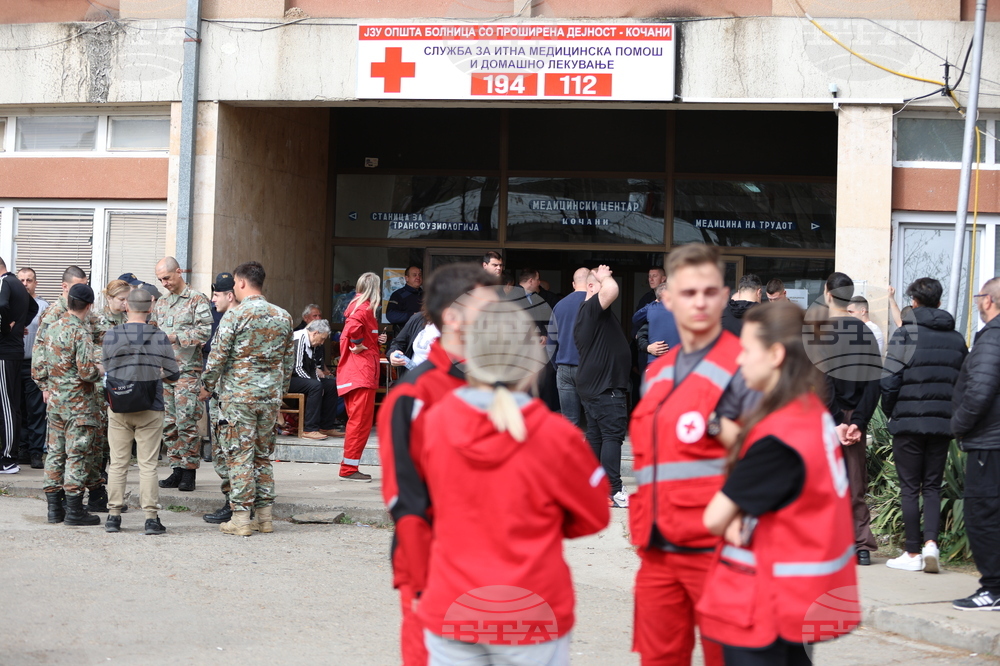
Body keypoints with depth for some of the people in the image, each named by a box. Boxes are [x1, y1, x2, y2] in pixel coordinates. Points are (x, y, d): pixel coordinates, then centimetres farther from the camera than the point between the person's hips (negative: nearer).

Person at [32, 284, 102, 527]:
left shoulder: (52, 328, 6)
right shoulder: (80, 332, -16)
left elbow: (38, 364, 10)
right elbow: (87, 371, -21)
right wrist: (101, 371, -1)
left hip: (54, 400, 7)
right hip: (78, 403, -7)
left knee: (55, 452, 12)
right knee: (78, 454, -2)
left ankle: (54, 507, 16)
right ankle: (74, 510, -1)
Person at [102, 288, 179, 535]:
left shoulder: (111, 335, -5)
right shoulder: (160, 338, -7)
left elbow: (107, 370, 0)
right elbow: (173, 374, -3)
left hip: (118, 409, 1)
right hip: (150, 411, -1)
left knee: (118, 463, 9)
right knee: (148, 465, 2)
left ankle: (113, 515, 10)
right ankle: (151, 518, 1)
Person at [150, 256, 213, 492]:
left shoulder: (197, 300, -2)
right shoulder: (161, 303, 18)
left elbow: (204, 332, -11)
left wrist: (176, 337, -17)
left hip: (188, 370, -6)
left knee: (186, 422, -8)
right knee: (168, 423, 6)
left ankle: (189, 472, -3)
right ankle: (177, 469, 12)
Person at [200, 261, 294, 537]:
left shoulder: (235, 315, -10)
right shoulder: (282, 317, 7)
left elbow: (218, 355, -9)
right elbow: (288, 360, 13)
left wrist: (207, 386, 5)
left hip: (238, 393, -5)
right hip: (271, 396, 5)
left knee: (239, 454, -1)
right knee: (263, 454, 13)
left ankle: (241, 517, -2)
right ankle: (265, 515, 14)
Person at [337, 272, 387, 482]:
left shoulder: (359, 306, 18)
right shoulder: (364, 309, -13)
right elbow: (352, 329, -31)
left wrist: (376, 340, 12)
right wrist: (358, 345, -16)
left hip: (361, 374, 10)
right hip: (361, 372, -10)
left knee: (358, 420, 14)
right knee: (360, 420, -8)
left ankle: (349, 466, 17)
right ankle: (349, 468, -7)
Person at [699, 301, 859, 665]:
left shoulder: (779, 438, -23)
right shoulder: (814, 412, 4)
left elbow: (715, 519, -20)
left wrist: (732, 518, 2)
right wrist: (739, 518, -6)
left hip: (763, 608, -9)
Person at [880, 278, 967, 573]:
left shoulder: (905, 334, -7)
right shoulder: (956, 339, 8)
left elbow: (889, 382, -11)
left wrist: (891, 412, 5)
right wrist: (951, 415, 14)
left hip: (908, 423, -4)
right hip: (943, 424, 4)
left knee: (910, 488, 5)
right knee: (933, 486, 12)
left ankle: (913, 553, 7)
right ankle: (930, 541, -7)